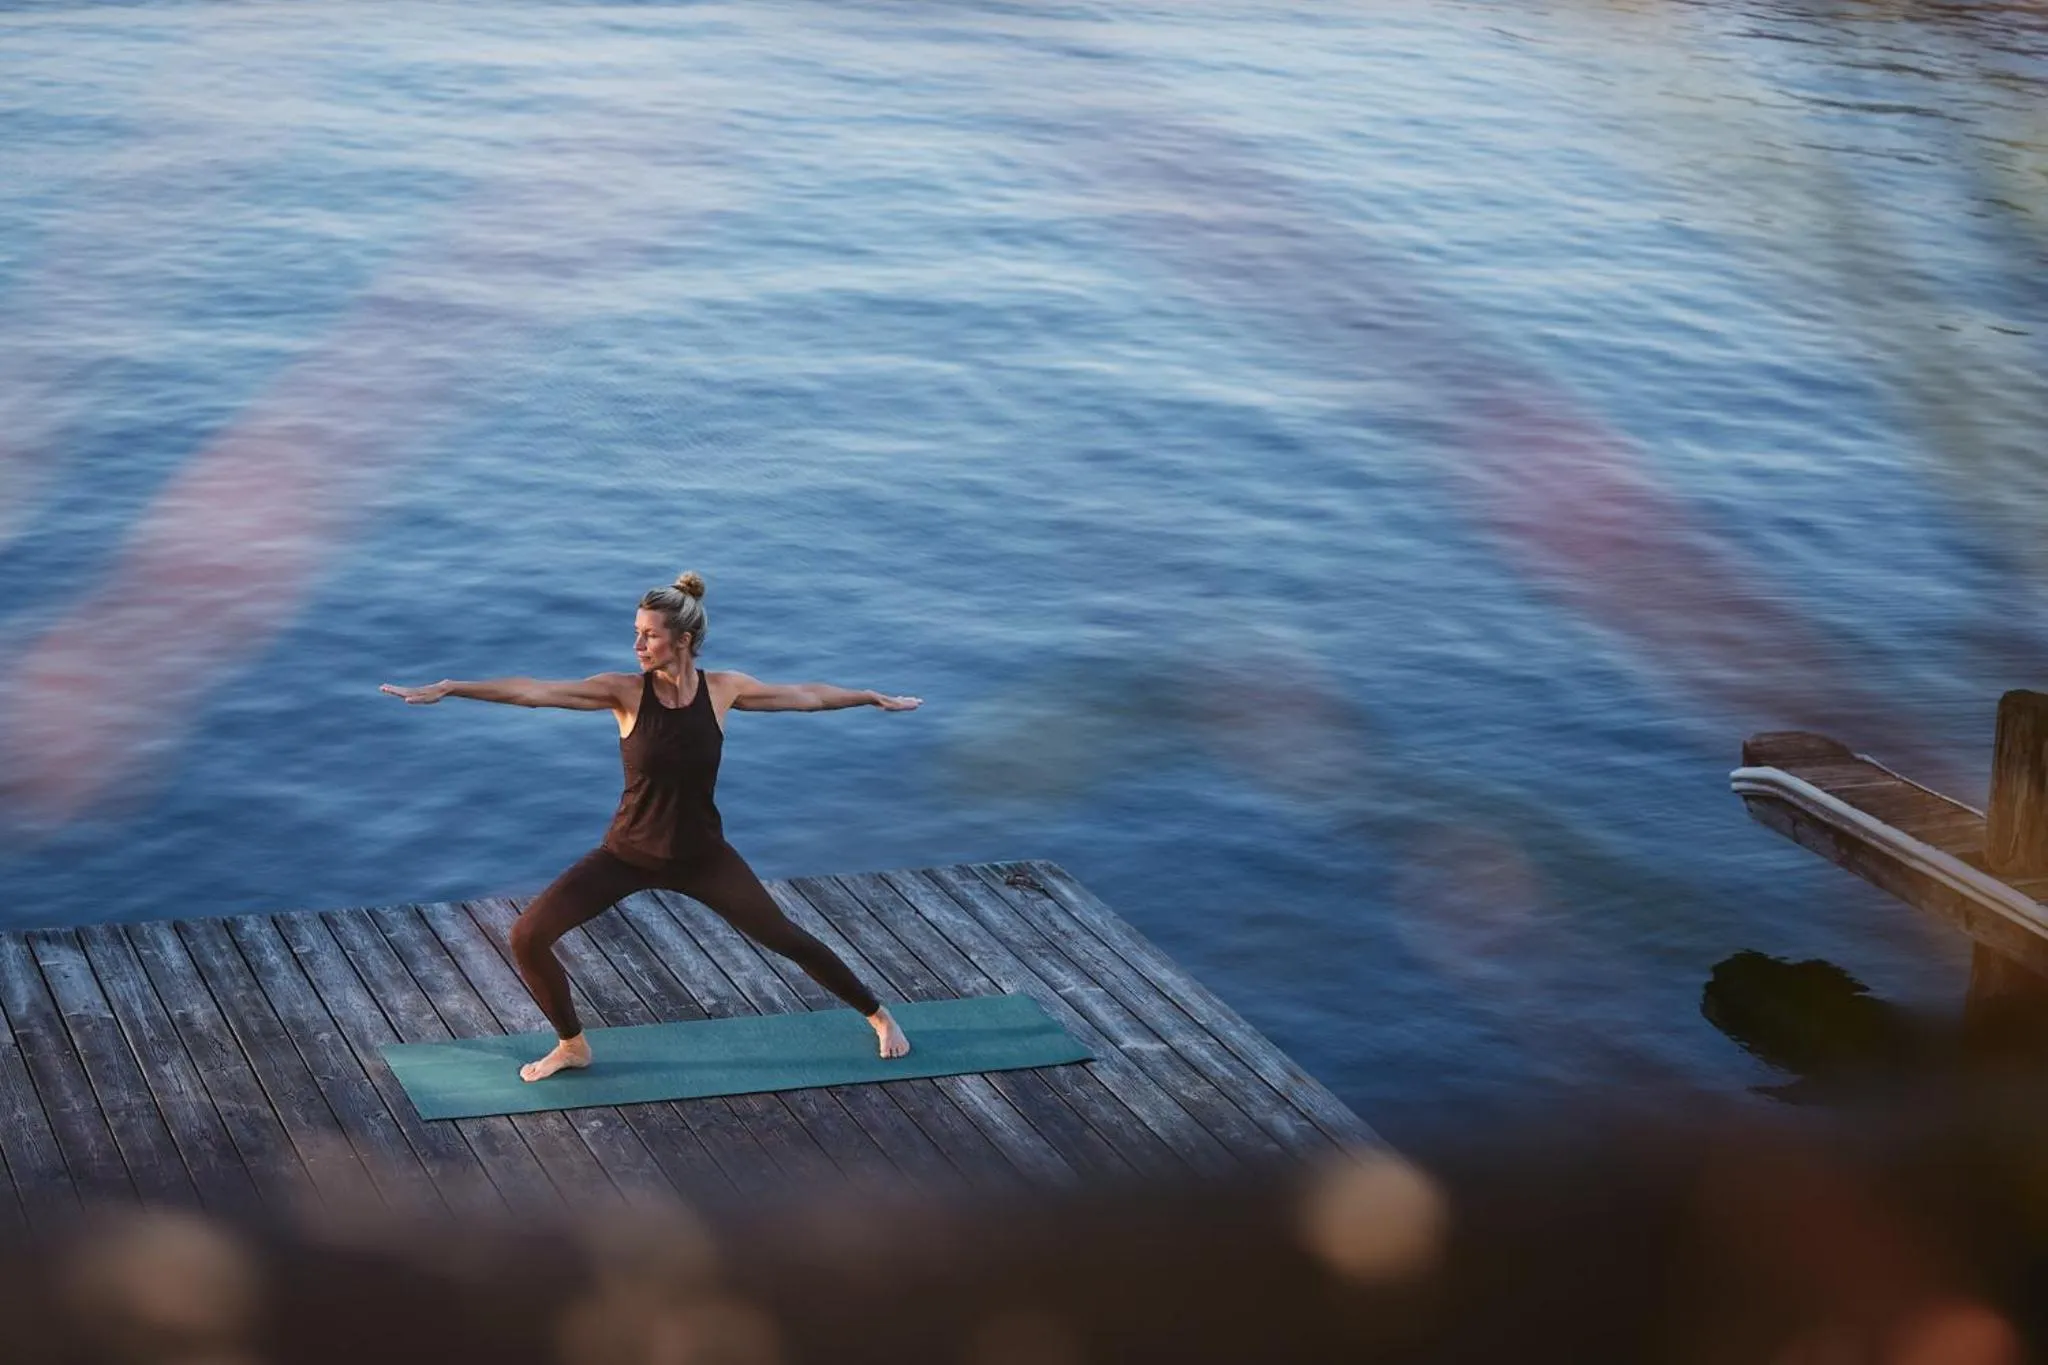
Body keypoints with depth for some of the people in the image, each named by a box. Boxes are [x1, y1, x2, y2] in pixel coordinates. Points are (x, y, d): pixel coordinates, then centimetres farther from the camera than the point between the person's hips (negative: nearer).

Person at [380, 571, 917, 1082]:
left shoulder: (723, 689, -12)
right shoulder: (627, 691, -17)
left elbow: (805, 695, 3)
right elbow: (534, 690, -25)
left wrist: (877, 697, 13)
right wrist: (448, 689, -33)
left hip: (702, 855, 0)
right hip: (628, 853, 0)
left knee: (787, 939, 6)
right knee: (527, 936, -13)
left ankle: (878, 1017, 31)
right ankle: (572, 1045, 11)